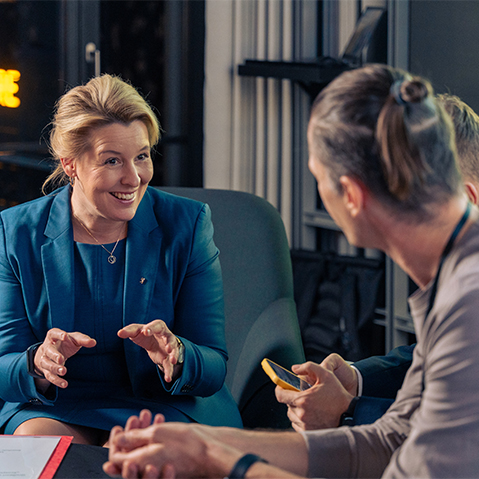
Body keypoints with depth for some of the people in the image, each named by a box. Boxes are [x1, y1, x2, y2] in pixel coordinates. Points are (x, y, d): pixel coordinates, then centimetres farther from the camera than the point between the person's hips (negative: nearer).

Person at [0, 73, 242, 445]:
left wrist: (175, 356, -30)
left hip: (166, 407, -1)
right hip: (54, 407, 1)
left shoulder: (187, 225, -5)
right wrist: (38, 363, -29)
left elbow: (214, 370, -6)